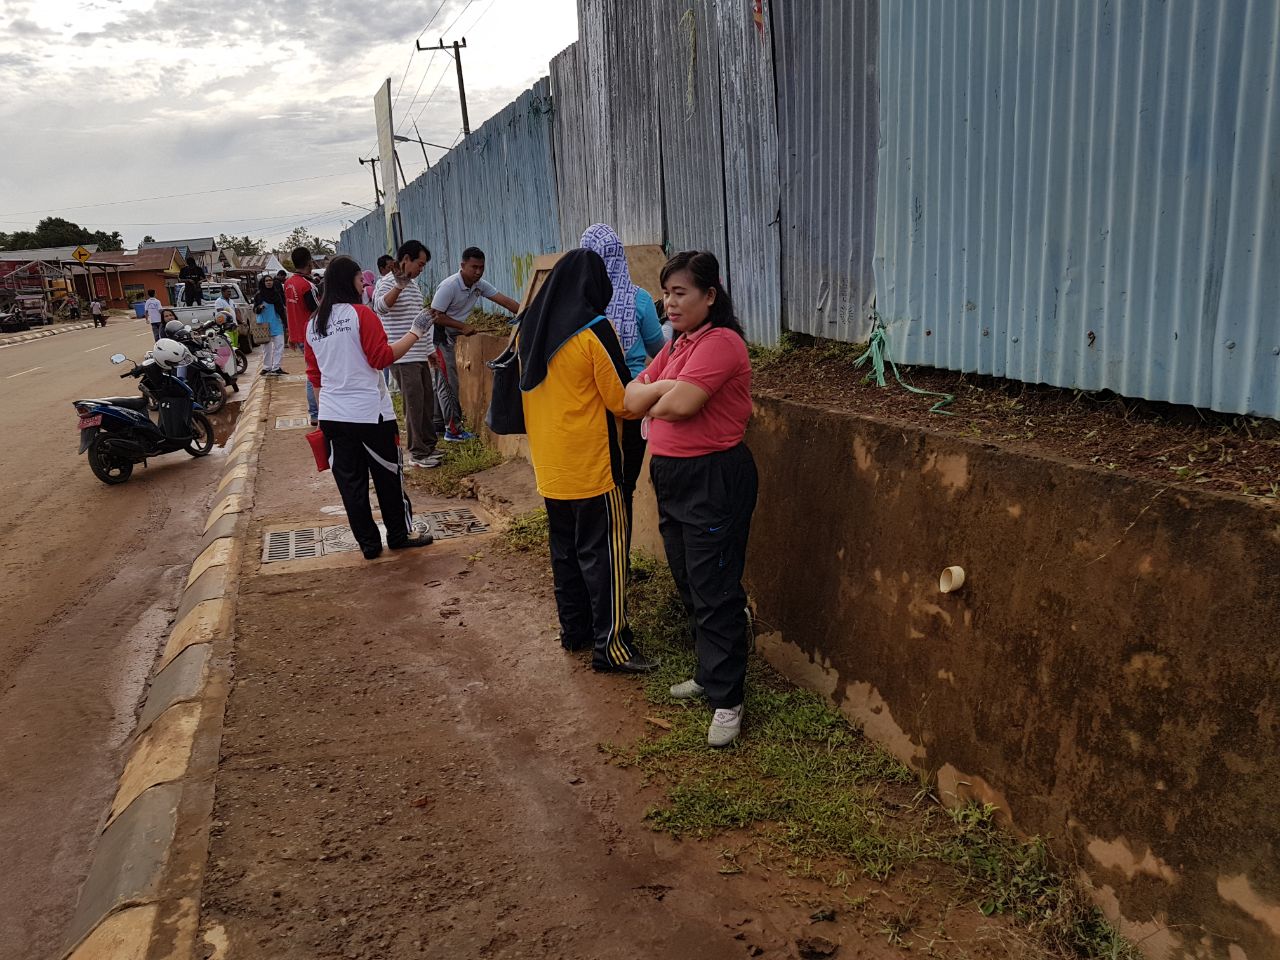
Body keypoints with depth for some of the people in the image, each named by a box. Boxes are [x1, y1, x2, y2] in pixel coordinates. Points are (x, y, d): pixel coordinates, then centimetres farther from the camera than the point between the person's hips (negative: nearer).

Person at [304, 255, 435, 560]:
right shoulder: (360, 314, -10)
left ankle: (369, 544, 16)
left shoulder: (313, 324, 9)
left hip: (333, 417, 6)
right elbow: (382, 357, -12)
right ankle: (400, 535, 21)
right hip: (370, 412, -5)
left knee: (351, 482, 9)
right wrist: (415, 333, -5)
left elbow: (314, 375, 14)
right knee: (388, 476, 9)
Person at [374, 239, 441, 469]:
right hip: (403, 357, -9)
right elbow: (380, 307, -33)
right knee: (414, 404, -4)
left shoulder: (413, 285, 17)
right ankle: (417, 453, 7)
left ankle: (428, 445, 28)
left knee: (427, 400, 15)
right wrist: (400, 285, -46)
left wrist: (429, 350, 26)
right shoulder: (387, 283, -11)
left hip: (419, 355, 9)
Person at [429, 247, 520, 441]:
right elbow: (435, 315, -23)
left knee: (441, 381, 16)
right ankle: (453, 430, -3)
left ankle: (438, 424, 27)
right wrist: (463, 326, -23)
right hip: (438, 334, -8)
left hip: (450, 336, 8)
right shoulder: (449, 286, -23)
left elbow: (504, 300, -5)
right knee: (448, 383, -8)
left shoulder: (480, 285, -2)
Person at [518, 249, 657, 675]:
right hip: (591, 464, -7)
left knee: (565, 547, 17)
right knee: (603, 552, 0)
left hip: (549, 465, 7)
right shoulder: (594, 330, -16)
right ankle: (610, 644, 4)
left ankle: (574, 629, 27)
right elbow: (622, 400, -14)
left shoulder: (528, 327, 6)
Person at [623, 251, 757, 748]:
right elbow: (632, 398, 8)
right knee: (689, 586, 18)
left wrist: (654, 402, -4)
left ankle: (727, 699, 8)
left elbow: (679, 404, -25)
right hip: (672, 476, 10)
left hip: (714, 478, -9)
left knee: (715, 593, -3)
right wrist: (665, 390, -11)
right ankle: (710, 674, 34)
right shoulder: (677, 344, 15)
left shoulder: (720, 343, -14)